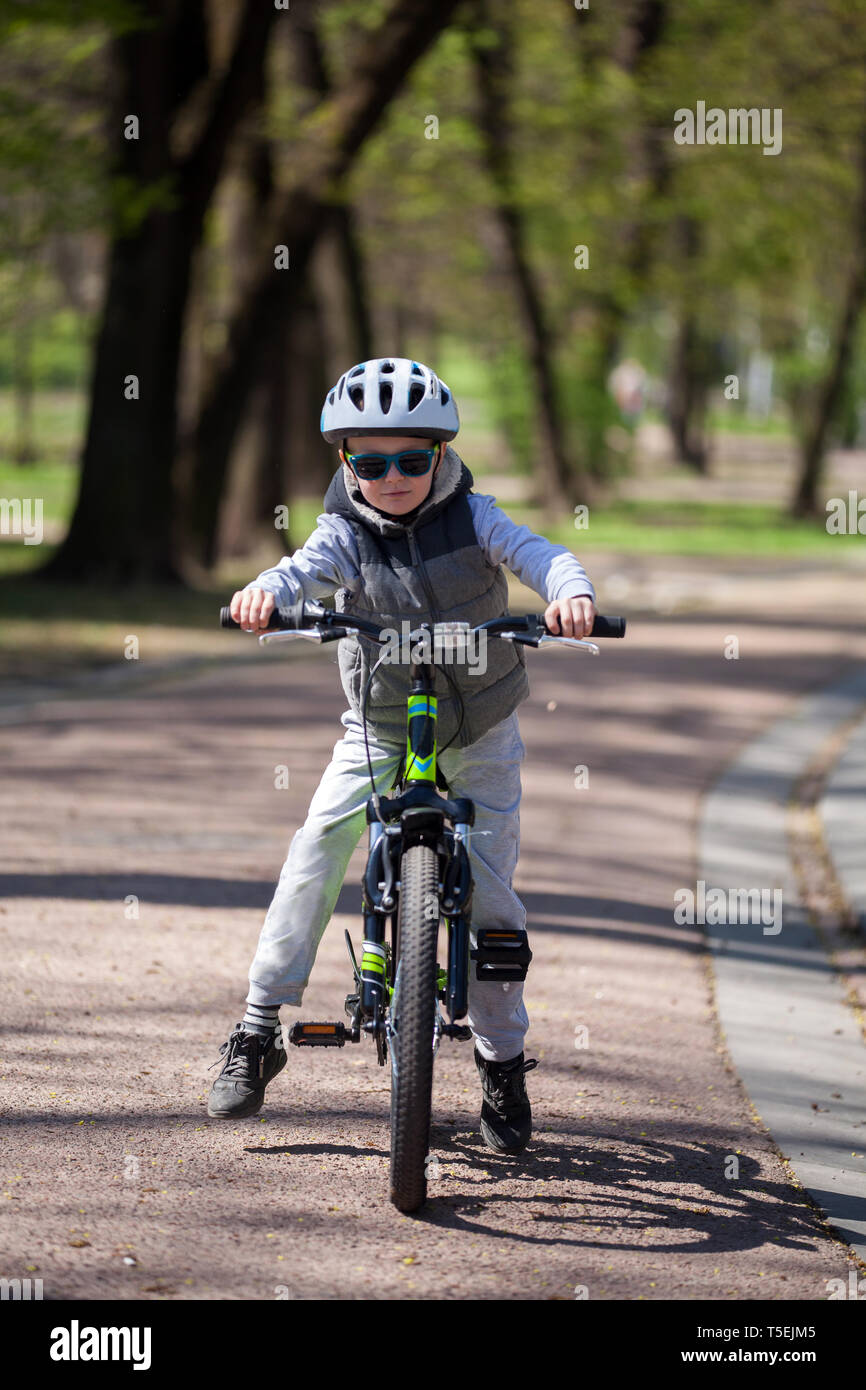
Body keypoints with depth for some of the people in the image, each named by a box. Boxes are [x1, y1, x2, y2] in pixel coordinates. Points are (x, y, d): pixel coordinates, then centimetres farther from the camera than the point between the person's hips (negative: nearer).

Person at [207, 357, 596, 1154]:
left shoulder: (471, 518, -11)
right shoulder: (346, 533, -11)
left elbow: (539, 554, -25)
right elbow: (308, 570, -31)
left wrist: (571, 593, -49)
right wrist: (265, 592, -55)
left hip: (480, 731, 0)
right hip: (380, 727, 0)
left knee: (489, 893, -4)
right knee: (320, 842, -18)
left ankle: (503, 1064, 14)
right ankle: (259, 1034, -11)